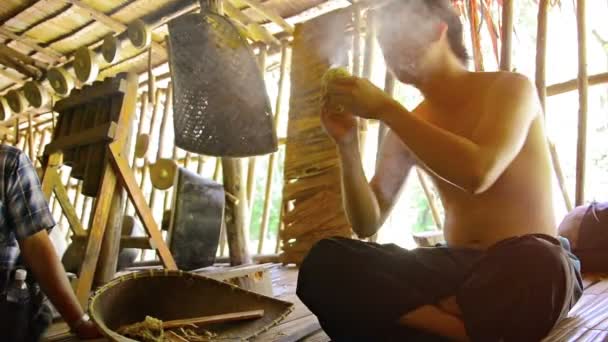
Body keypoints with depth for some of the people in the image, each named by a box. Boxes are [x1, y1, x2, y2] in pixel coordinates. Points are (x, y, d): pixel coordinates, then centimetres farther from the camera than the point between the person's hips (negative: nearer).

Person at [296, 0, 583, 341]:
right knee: (324, 262, -19)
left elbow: (477, 173, -25)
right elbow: (367, 224, 5)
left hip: (528, 264, -3)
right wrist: (348, 145, -9)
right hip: (454, 267, 4)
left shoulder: (509, 86, -2)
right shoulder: (406, 127, 9)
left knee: (533, 264, -41)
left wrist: (385, 107, -18)